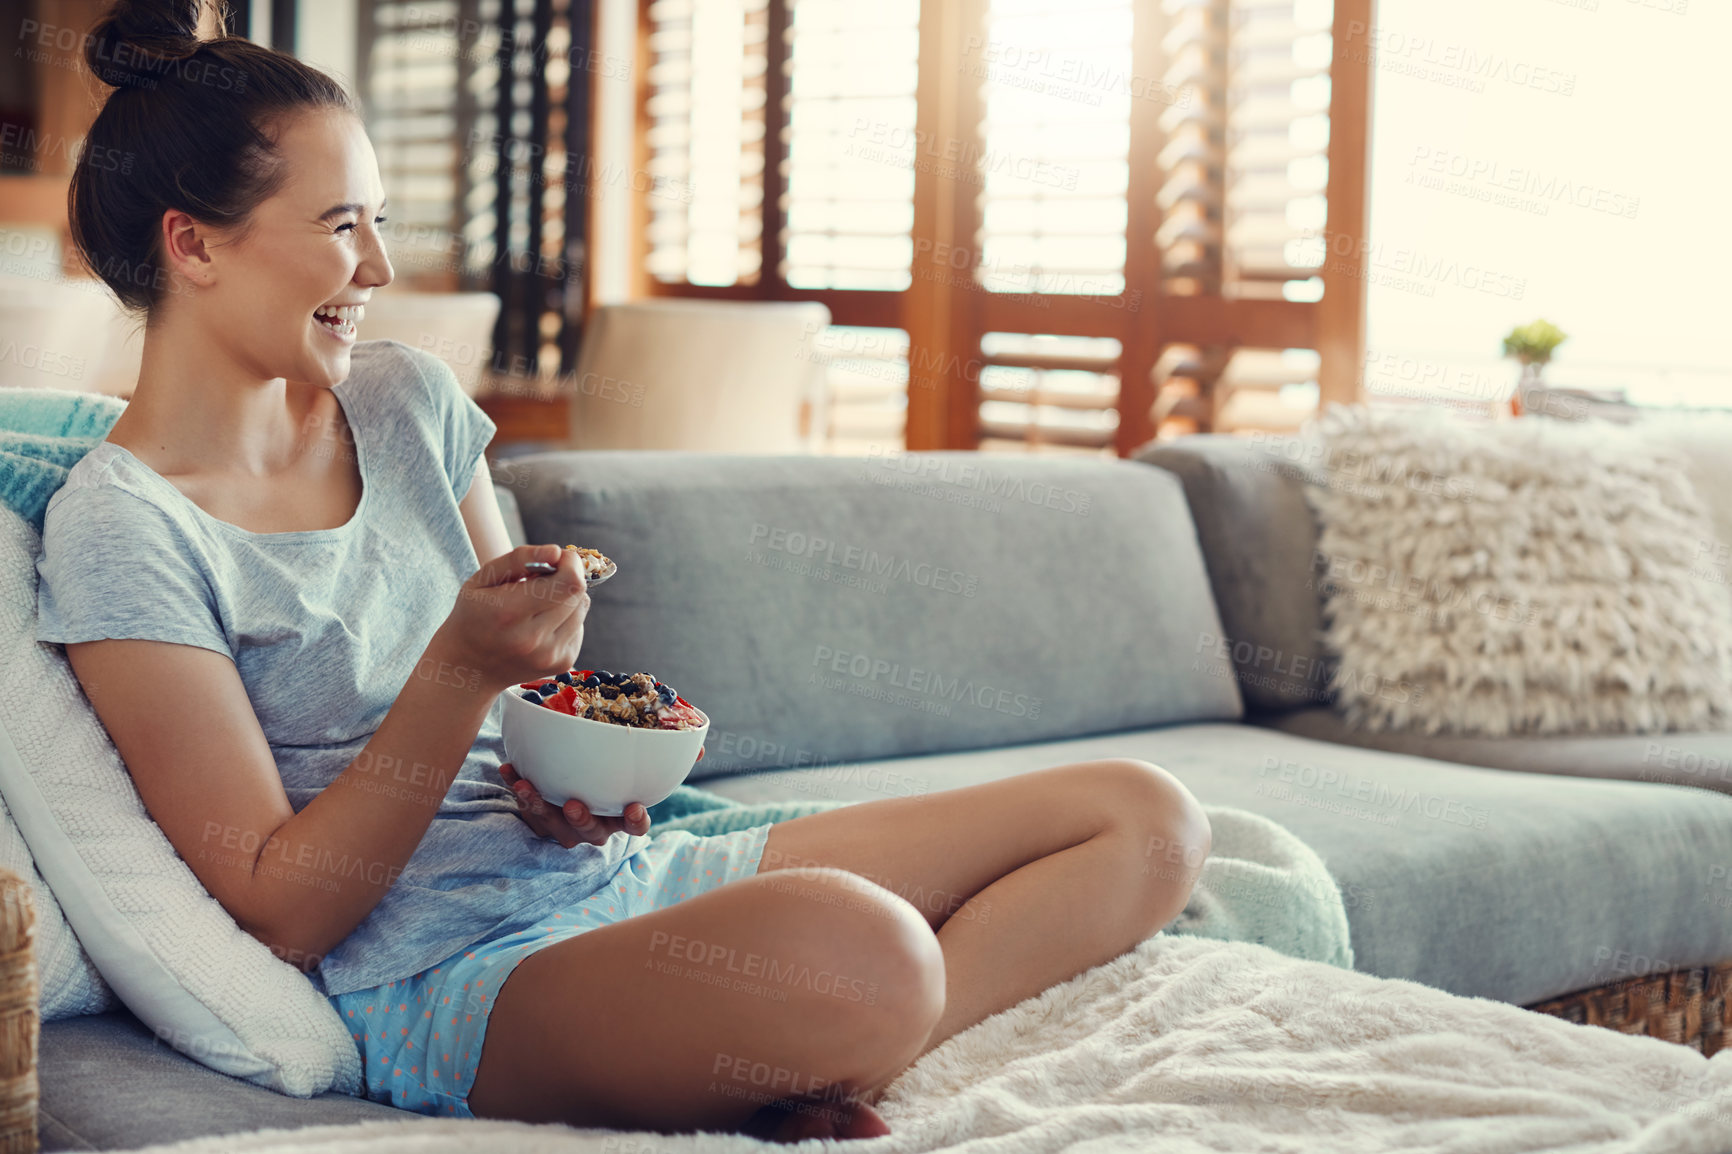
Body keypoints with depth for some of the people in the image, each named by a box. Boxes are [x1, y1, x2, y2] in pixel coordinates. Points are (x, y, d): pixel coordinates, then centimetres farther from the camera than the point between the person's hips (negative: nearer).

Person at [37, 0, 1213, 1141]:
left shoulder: (408, 399, 11)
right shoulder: (120, 534, -9)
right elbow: (280, 913, -12)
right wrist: (461, 670, -22)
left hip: (619, 869, 9)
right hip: (439, 978, -8)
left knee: (1147, 818, -2)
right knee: (851, 947, -41)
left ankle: (804, 1082, -13)